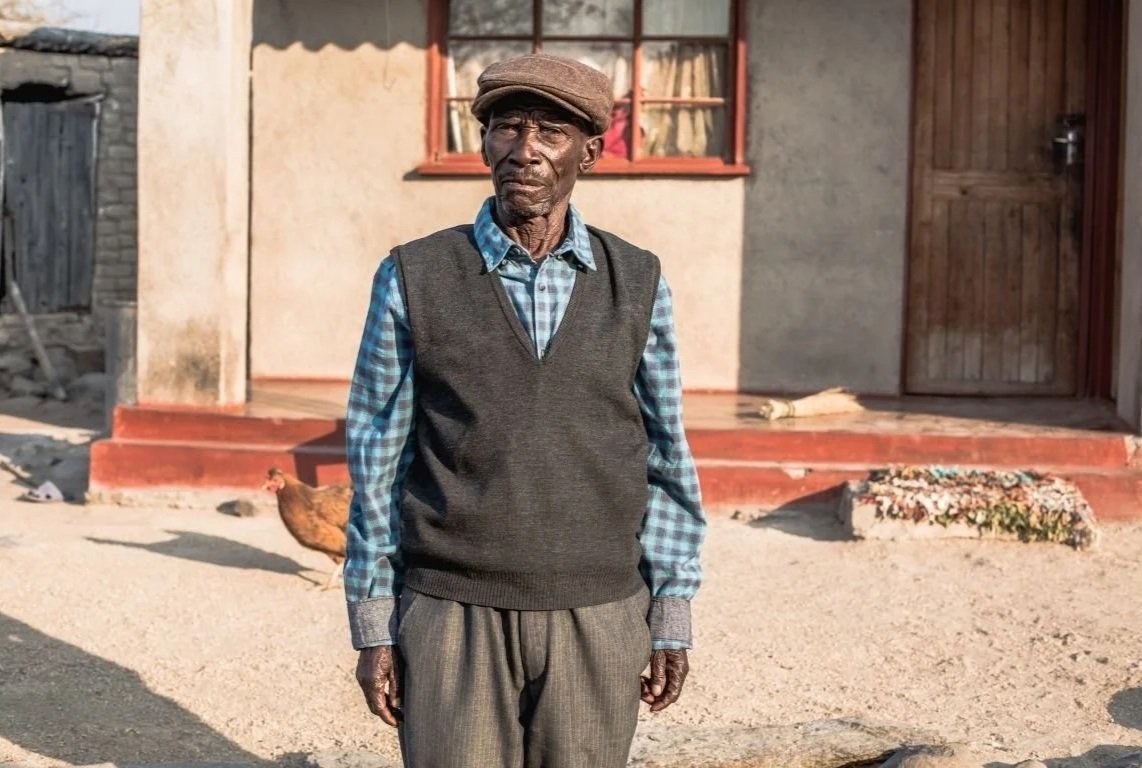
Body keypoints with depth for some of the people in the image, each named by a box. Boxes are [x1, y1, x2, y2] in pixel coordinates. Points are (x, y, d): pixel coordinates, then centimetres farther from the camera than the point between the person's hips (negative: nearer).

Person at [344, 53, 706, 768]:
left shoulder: (637, 285, 2)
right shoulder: (414, 279, -2)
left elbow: (666, 460, 6)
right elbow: (377, 460, 1)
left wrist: (672, 620, 4)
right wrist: (373, 629, 0)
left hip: (594, 621, 1)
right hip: (452, 617, -1)